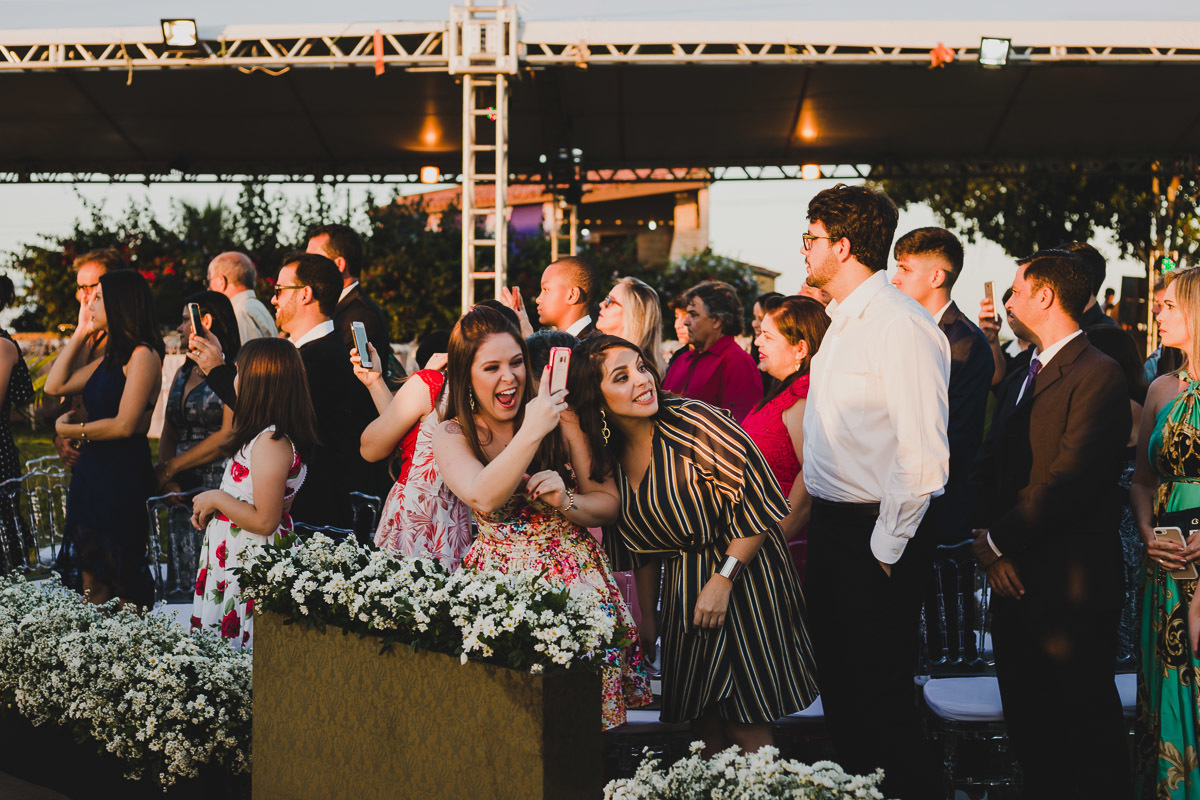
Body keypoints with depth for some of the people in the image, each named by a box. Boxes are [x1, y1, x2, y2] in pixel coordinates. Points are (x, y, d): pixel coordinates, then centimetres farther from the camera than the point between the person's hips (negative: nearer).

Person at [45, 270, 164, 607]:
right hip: (92, 472, 9)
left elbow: (124, 425, -19)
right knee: (90, 582, 9)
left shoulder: (143, 355, -14)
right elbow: (55, 385, 14)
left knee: (119, 580, 0)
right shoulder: (111, 357, 13)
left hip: (122, 475, -9)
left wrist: (69, 429, -7)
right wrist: (80, 332, 11)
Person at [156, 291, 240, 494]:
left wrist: (170, 468, -6)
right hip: (182, 485, 6)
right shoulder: (183, 373, 21)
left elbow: (228, 437, -11)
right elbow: (168, 435, 17)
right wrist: (169, 483, -2)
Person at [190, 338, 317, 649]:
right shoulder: (264, 435, 11)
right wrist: (210, 505, 16)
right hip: (234, 561, 10)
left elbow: (265, 521, -23)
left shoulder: (271, 442, -20)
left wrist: (217, 499, -13)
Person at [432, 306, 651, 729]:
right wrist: (532, 432, -26)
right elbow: (483, 499, -18)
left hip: (575, 577, 0)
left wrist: (564, 501, -15)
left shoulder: (560, 417, 2)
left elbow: (610, 503, 6)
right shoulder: (452, 436, 2)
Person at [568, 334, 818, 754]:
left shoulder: (693, 423, -19)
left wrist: (723, 579, -19)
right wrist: (647, 618, 15)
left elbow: (758, 502, -18)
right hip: (681, 589, 6)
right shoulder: (609, 460, 2)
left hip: (744, 577, -6)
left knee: (746, 727, -6)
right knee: (704, 726, 8)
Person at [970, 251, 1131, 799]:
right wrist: (986, 541, -4)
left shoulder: (1097, 375, -12)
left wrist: (998, 539, -14)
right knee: (1027, 728, 14)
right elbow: (987, 469, 13)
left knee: (1089, 729, -1)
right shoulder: (1019, 382, 18)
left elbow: (1072, 481, -20)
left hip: (1070, 588, -9)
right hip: (1014, 582, 9)